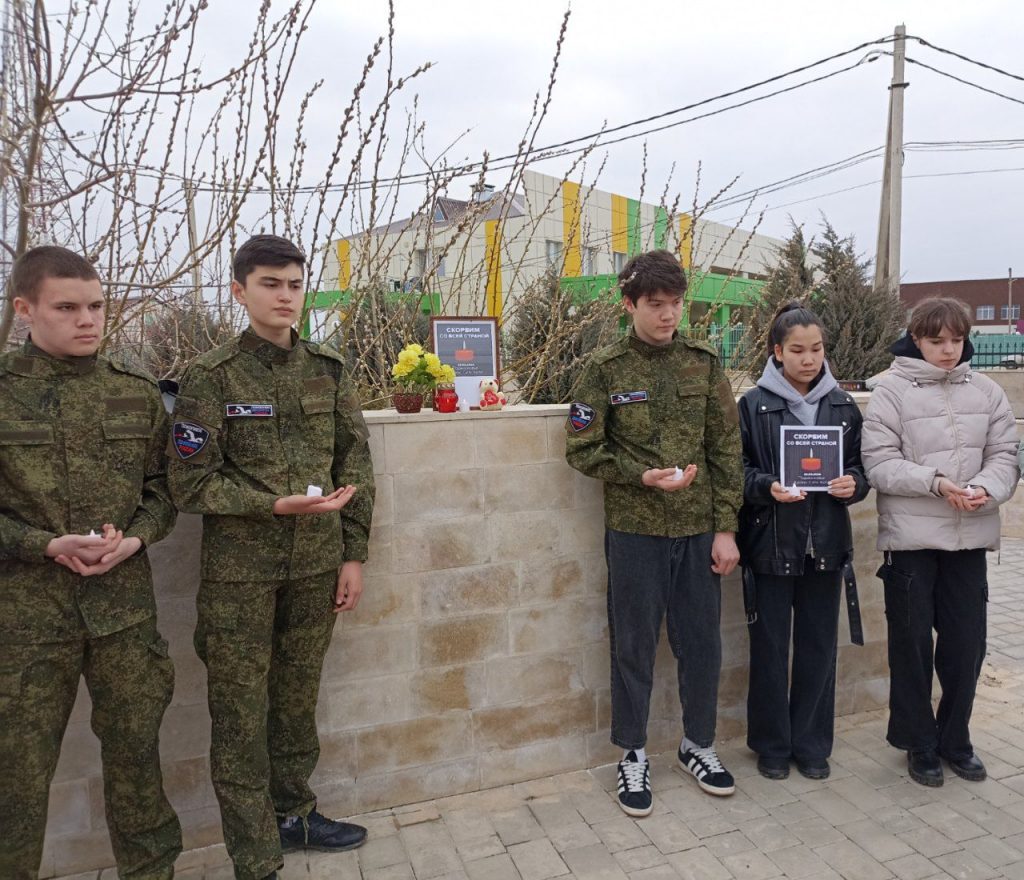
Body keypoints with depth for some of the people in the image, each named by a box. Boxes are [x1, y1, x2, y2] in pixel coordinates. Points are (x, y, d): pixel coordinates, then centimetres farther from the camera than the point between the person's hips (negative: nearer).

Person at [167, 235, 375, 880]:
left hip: (316, 567, 3)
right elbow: (191, 482, -8)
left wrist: (354, 555, 3)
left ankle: (294, 814, 39)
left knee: (298, 700, 17)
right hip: (239, 574, -3)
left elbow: (355, 465, 6)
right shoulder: (213, 377, -5)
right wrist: (277, 505, -19)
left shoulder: (327, 370, 5)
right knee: (241, 715, 6)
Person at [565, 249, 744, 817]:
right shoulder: (606, 368, -3)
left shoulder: (703, 363, 4)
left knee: (702, 643, 13)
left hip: (698, 530, 3)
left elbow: (726, 449, 3)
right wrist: (643, 476, -17)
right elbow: (582, 449, -4)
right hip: (634, 531, -2)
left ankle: (698, 744, 35)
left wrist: (726, 527, -1)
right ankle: (633, 754, 28)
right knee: (633, 647, 8)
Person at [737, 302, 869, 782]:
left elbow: (861, 467, 10)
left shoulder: (842, 405, 6)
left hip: (826, 543, 3)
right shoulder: (753, 404, -4)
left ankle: (811, 743, 30)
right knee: (770, 647, 8)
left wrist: (853, 484, -11)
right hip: (770, 543, -3)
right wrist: (767, 488, -22)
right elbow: (736, 471, -4)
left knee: (819, 646, 12)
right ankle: (772, 745, 25)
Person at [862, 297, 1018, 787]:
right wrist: (934, 482, -22)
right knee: (912, 644, 8)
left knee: (967, 644, 12)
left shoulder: (985, 391, 6)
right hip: (910, 538, -3)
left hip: (970, 537, 4)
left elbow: (1004, 454, 4)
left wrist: (987, 488, -16)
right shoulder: (893, 390, -6)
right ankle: (919, 743, 27)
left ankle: (955, 740, 32)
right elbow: (878, 462, -11)